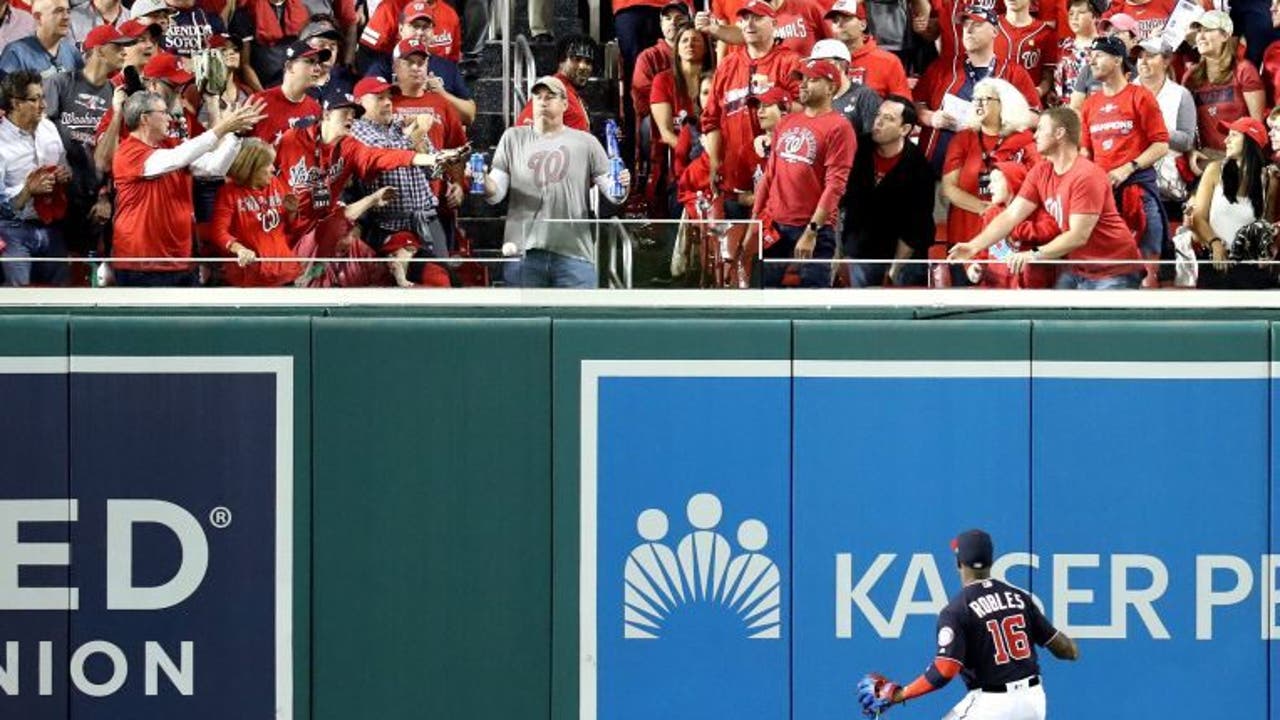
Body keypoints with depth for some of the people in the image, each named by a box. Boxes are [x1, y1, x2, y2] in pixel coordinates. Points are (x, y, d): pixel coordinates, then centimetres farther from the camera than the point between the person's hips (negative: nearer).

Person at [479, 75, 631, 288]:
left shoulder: (586, 143, 9)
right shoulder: (514, 138, 12)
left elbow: (613, 194, 7)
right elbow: (495, 194, 7)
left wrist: (622, 186, -16)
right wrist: (483, 181, -15)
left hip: (573, 252, -1)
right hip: (524, 251, 1)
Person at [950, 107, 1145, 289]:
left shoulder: (1086, 176, -20)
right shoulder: (1040, 173, 4)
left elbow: (1078, 236, -24)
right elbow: (1011, 216, 2)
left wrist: (1035, 255, -33)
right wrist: (973, 247, -10)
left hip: (1114, 270, -7)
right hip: (1077, 270, 7)